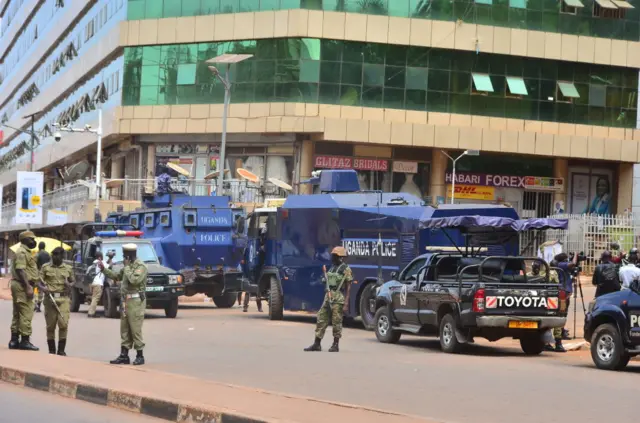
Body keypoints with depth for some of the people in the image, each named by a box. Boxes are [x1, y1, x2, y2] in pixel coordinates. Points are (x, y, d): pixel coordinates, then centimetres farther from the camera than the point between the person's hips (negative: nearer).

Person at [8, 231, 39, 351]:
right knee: (26, 313, -10)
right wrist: (28, 287, -26)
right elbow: (20, 270, -22)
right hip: (23, 286, -11)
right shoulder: (22, 252, -13)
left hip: (21, 286, 11)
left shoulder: (25, 252, 19)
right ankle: (25, 341, -10)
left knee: (18, 314, 12)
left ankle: (14, 340, 14)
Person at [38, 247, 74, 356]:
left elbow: (73, 281, 21)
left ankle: (61, 350, 0)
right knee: (50, 325, 2)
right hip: (50, 298, 0)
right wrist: (43, 288, -16)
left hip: (64, 299, 0)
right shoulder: (45, 267, 8)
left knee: (63, 324, -10)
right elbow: (39, 281, 5)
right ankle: (51, 350, 12)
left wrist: (70, 285, -2)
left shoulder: (68, 268, 13)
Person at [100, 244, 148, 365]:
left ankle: (140, 356, 1)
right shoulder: (129, 266, 16)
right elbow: (117, 276, 27)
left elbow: (134, 280, -27)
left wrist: (127, 267, -16)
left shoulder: (141, 266, -13)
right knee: (124, 329, 9)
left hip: (136, 301, -9)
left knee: (135, 329, -6)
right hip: (126, 300, 9)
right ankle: (124, 356, 13)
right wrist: (104, 269, 18)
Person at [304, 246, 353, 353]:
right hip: (328, 297, 8)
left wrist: (346, 303, -17)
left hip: (339, 298, -8)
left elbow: (348, 287, -10)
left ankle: (336, 345, 6)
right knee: (321, 320, 5)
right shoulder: (332, 268, 17)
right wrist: (326, 299, 18)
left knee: (336, 322, -3)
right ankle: (316, 344, 9)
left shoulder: (346, 269, -7)